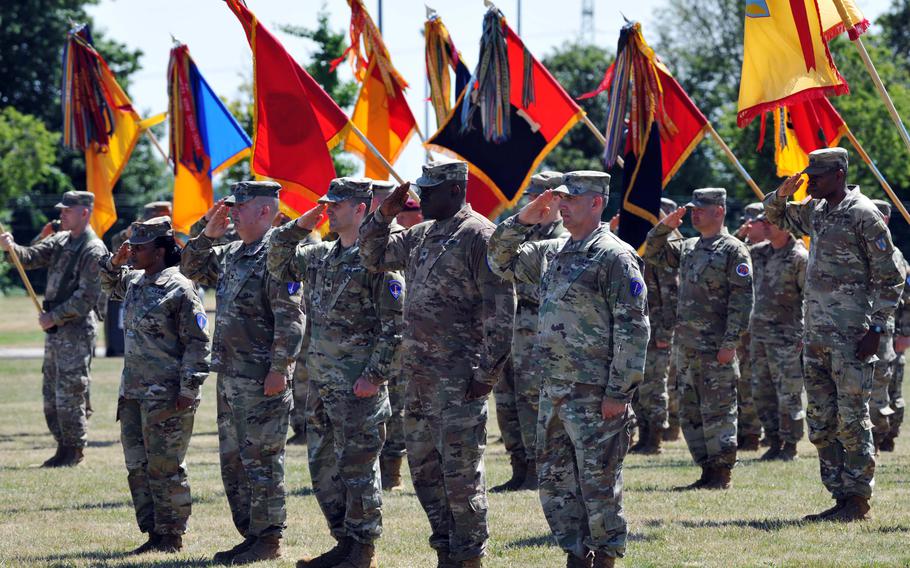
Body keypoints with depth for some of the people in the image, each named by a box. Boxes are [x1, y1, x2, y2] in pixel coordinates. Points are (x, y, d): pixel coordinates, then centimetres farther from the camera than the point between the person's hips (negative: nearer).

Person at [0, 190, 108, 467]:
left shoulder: (94, 250, -13)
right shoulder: (61, 241, 12)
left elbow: (87, 298, -18)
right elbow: (32, 257, 5)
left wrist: (54, 316, -17)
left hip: (77, 330, -9)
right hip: (55, 330, 9)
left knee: (69, 393, -5)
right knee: (51, 393, 12)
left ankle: (74, 451, 4)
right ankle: (64, 447, 20)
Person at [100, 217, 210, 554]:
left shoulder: (179, 289, -12)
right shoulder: (135, 283, 12)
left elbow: (197, 342, -13)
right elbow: (111, 286, 37)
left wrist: (188, 390, -17)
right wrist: (116, 261, 15)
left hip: (167, 396, -9)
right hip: (134, 393, 9)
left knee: (165, 468, -3)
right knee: (138, 466, 10)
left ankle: (171, 536, 5)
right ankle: (154, 532, 17)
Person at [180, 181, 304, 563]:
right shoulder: (230, 255, 14)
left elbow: (290, 318, -18)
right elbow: (191, 269, 26)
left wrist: (279, 370, -22)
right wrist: (208, 234, 10)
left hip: (261, 380, -10)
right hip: (229, 375, 10)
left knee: (261, 459, -5)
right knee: (232, 460, 13)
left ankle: (268, 539, 1)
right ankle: (250, 535, 20)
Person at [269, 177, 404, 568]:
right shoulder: (321, 256, 14)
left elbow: (395, 324, -13)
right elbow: (279, 265, 26)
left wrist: (376, 375, -18)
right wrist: (297, 227, 10)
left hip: (360, 385, -8)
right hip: (321, 382, 8)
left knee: (357, 466, -4)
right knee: (323, 466, 11)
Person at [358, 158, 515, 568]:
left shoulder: (480, 236, -11)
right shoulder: (421, 236, 15)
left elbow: (501, 310, -14)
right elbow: (373, 257, 27)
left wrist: (488, 373, -17)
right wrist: (385, 214, 10)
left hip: (459, 376, -9)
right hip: (419, 374, 9)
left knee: (460, 470, -5)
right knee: (423, 466, 12)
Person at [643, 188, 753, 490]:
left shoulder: (733, 250, -7)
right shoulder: (688, 248, 16)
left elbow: (742, 299, -12)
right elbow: (652, 254, 25)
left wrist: (731, 342, -18)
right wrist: (664, 227, 7)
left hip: (715, 348, -8)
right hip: (687, 346, 8)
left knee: (717, 410, -5)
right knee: (690, 412, 10)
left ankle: (721, 473, 0)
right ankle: (708, 471, 16)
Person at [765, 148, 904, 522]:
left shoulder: (863, 216, -10)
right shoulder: (815, 212, 13)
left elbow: (890, 278, -9)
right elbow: (775, 216, 31)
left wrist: (877, 328, -15)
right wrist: (781, 195, 8)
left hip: (851, 337, -8)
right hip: (816, 335, 8)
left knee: (852, 421, -6)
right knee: (821, 423, 9)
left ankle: (858, 501, -2)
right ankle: (840, 496, 14)